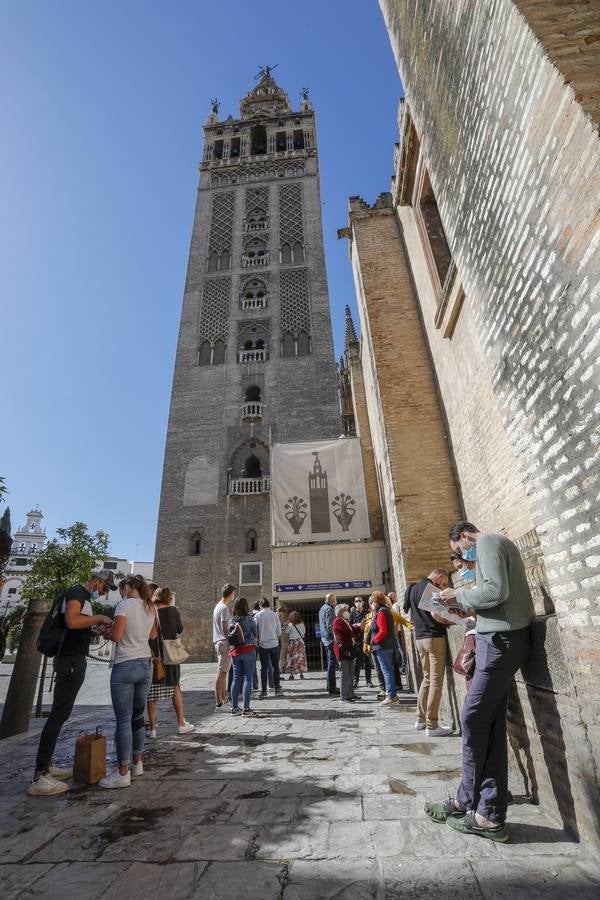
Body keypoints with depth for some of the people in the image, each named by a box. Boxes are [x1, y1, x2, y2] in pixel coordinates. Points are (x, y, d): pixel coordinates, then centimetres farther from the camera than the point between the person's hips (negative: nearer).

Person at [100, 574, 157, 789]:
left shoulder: (124, 604, -12)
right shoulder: (151, 607, 7)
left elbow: (115, 636, -16)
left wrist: (107, 631, 4)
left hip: (125, 666, -7)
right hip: (146, 664, 7)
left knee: (123, 719, 0)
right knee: (138, 716, 18)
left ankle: (123, 773, 6)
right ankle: (137, 764, 28)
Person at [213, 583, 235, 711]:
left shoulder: (218, 606, 16)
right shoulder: (224, 608, -14)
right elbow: (225, 629, -18)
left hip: (218, 642, 10)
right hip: (224, 642, -10)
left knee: (223, 672, 15)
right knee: (221, 672, -6)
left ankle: (224, 700, 22)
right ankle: (218, 703, -2)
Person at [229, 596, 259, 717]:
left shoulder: (231, 620, 0)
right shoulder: (249, 619, -10)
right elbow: (256, 635, 0)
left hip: (234, 651, 4)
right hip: (248, 650, -4)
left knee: (236, 678, 11)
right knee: (247, 678, 1)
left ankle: (234, 707, 15)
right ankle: (246, 708, 0)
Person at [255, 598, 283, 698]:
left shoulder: (258, 615, -5)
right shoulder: (275, 615, 0)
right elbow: (279, 631, 3)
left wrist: (258, 640, 12)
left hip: (263, 644, -1)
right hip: (274, 644, 1)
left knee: (264, 668, 4)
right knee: (276, 666, 11)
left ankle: (263, 691, 6)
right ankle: (277, 688, 14)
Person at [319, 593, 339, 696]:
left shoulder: (322, 608, 15)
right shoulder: (329, 609, -16)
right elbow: (329, 626, -22)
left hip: (324, 639, 10)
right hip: (331, 639, -10)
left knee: (330, 663, 18)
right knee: (332, 664, -6)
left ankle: (331, 687, 26)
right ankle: (331, 689, -4)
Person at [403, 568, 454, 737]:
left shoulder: (412, 589, 15)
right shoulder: (431, 588, -11)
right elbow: (434, 613, -21)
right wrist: (452, 621, -8)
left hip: (419, 637, 8)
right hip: (434, 636, -8)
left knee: (427, 678, 17)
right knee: (436, 681, -2)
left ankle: (421, 719, 22)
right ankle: (431, 725, 2)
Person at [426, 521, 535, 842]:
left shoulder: (488, 542, -8)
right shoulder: (499, 544, 21)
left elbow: (497, 590, -21)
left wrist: (459, 597, -8)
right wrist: (470, 607, 12)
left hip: (502, 638, -10)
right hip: (501, 638, 10)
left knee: (473, 719, -2)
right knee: (490, 725, 10)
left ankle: (468, 802, 10)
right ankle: (489, 814, 18)